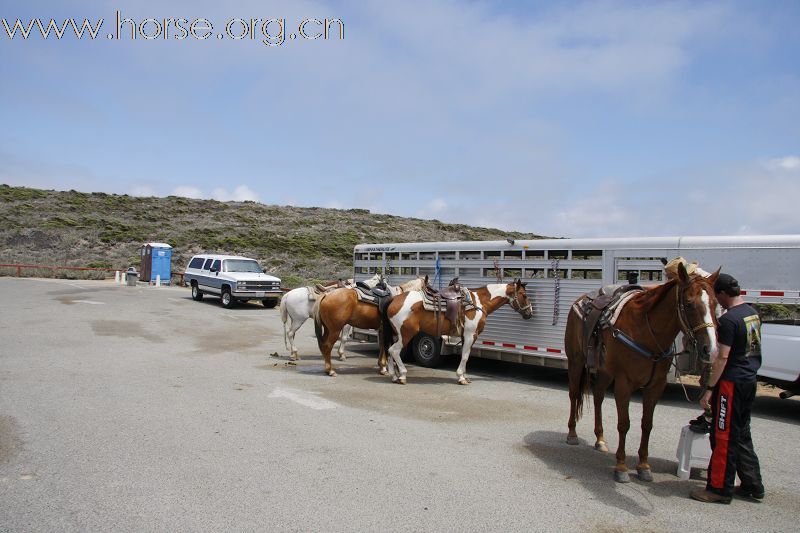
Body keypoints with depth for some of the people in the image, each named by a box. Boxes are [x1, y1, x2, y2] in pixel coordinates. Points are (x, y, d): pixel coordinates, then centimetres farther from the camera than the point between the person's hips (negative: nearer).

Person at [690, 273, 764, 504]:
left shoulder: (728, 320, -20)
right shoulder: (753, 313, 8)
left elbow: (723, 357, -22)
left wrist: (709, 389, -17)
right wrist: (714, 364, 27)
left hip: (731, 382, -9)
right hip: (750, 380, 9)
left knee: (724, 437, 0)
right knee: (742, 434, 19)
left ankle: (720, 489, 9)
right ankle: (752, 485, 27)